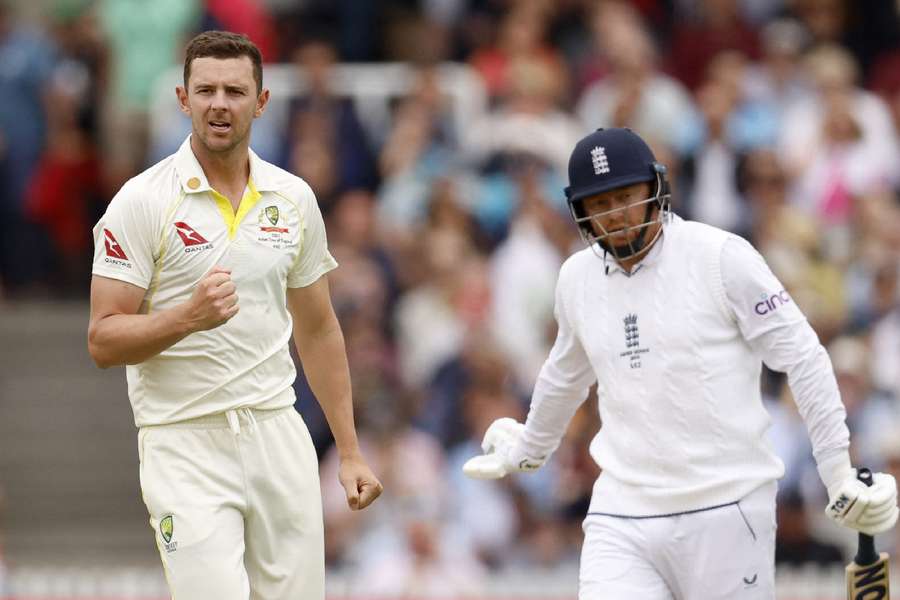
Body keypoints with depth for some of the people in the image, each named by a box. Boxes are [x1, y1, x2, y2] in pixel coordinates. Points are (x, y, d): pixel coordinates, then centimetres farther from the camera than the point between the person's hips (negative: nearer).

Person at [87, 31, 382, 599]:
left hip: (279, 435, 5)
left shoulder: (294, 199, 9)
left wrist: (350, 451, 14)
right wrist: (188, 317, -25)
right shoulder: (143, 201, -6)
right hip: (185, 445, -5)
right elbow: (103, 341, -8)